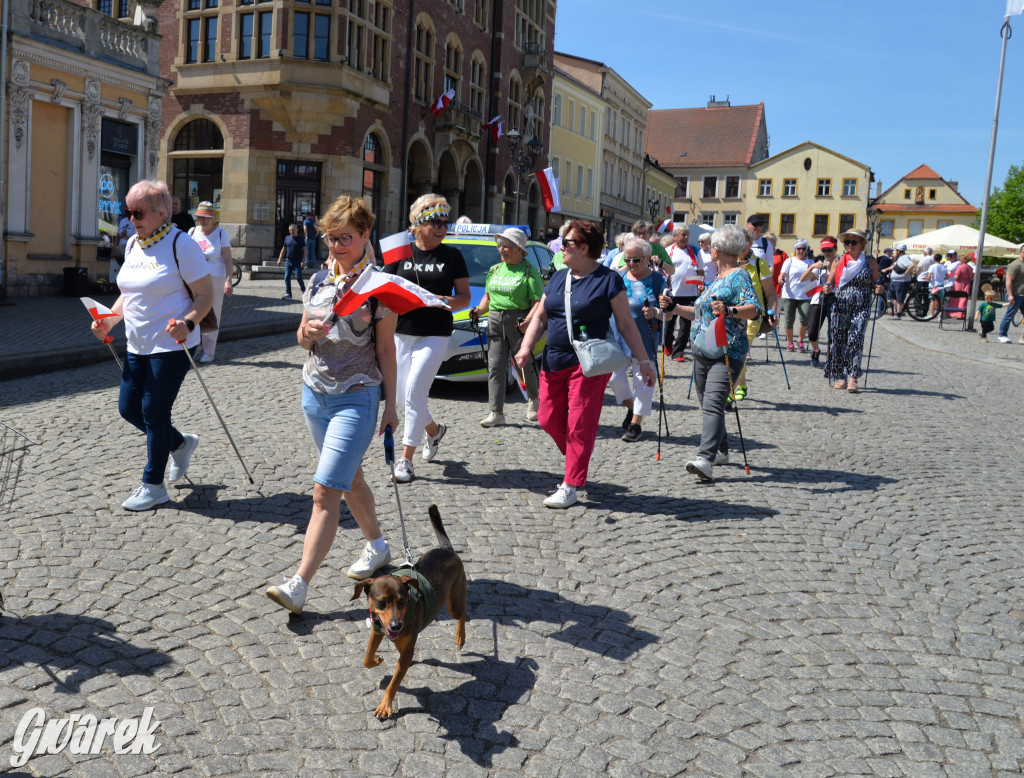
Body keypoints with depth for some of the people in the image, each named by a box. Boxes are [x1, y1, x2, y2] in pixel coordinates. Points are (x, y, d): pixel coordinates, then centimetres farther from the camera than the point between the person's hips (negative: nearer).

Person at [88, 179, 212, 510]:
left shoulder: (180, 244, -13)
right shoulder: (133, 245, 11)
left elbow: (205, 295, -14)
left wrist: (187, 322, -31)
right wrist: (109, 319, 6)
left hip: (171, 346, -8)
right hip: (138, 345, 8)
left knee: (154, 413, -2)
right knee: (128, 408, 11)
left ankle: (154, 486, 14)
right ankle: (180, 443, 35)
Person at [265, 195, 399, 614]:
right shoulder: (319, 280, 7)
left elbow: (385, 349, -4)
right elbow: (302, 340, 14)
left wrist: (391, 405, -3)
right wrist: (307, 333, -11)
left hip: (356, 397, -6)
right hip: (314, 391, 6)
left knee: (326, 492, -11)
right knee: (349, 478, 19)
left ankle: (298, 585, -10)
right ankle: (377, 547, 39)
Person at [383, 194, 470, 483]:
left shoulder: (452, 256, 2)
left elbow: (465, 296, 3)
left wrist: (447, 301, -19)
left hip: (434, 335, -3)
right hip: (400, 333, 3)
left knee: (414, 393, -10)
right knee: (403, 396, 9)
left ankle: (406, 458, 0)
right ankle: (434, 430, 37)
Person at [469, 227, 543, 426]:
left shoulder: (529, 271, -4)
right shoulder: (495, 270, 17)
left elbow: (538, 302, -11)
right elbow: (487, 296, 24)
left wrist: (528, 321, -25)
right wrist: (479, 310, 5)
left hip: (518, 322, -6)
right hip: (495, 321, 6)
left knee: (525, 364, 6)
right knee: (495, 367, 0)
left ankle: (533, 399, 33)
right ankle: (496, 412, 2)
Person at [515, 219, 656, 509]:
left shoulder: (608, 279, -3)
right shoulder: (558, 278, 14)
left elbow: (626, 322, -2)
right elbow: (540, 317, 14)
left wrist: (643, 360, -3)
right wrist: (527, 347, -1)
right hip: (554, 362, 6)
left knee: (580, 425, -5)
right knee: (548, 419, 7)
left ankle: (571, 487, 3)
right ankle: (576, 462, 31)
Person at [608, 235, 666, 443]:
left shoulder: (658, 281, -3)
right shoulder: (619, 277, 8)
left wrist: (655, 313, -26)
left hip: (644, 339, -4)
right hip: (618, 338, 4)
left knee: (642, 378, 2)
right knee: (613, 376, 3)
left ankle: (636, 424, 14)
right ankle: (631, 407, 31)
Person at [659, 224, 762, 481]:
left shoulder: (739, 276, -8)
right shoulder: (717, 278, 21)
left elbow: (755, 309, -23)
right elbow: (700, 313, 29)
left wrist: (729, 310, -40)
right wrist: (673, 307, 20)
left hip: (726, 354, -9)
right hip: (702, 352, 9)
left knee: (713, 405, -20)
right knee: (707, 405, 13)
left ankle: (705, 459, -29)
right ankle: (721, 451, 28)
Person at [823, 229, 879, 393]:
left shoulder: (870, 262, 8)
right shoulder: (838, 262, 11)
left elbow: (875, 283, 13)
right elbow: (830, 282, 14)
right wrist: (827, 288, -8)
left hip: (861, 307, -2)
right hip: (840, 305, 2)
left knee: (855, 340, -14)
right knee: (838, 341, 0)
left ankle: (852, 377, -14)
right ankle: (840, 376, 10)